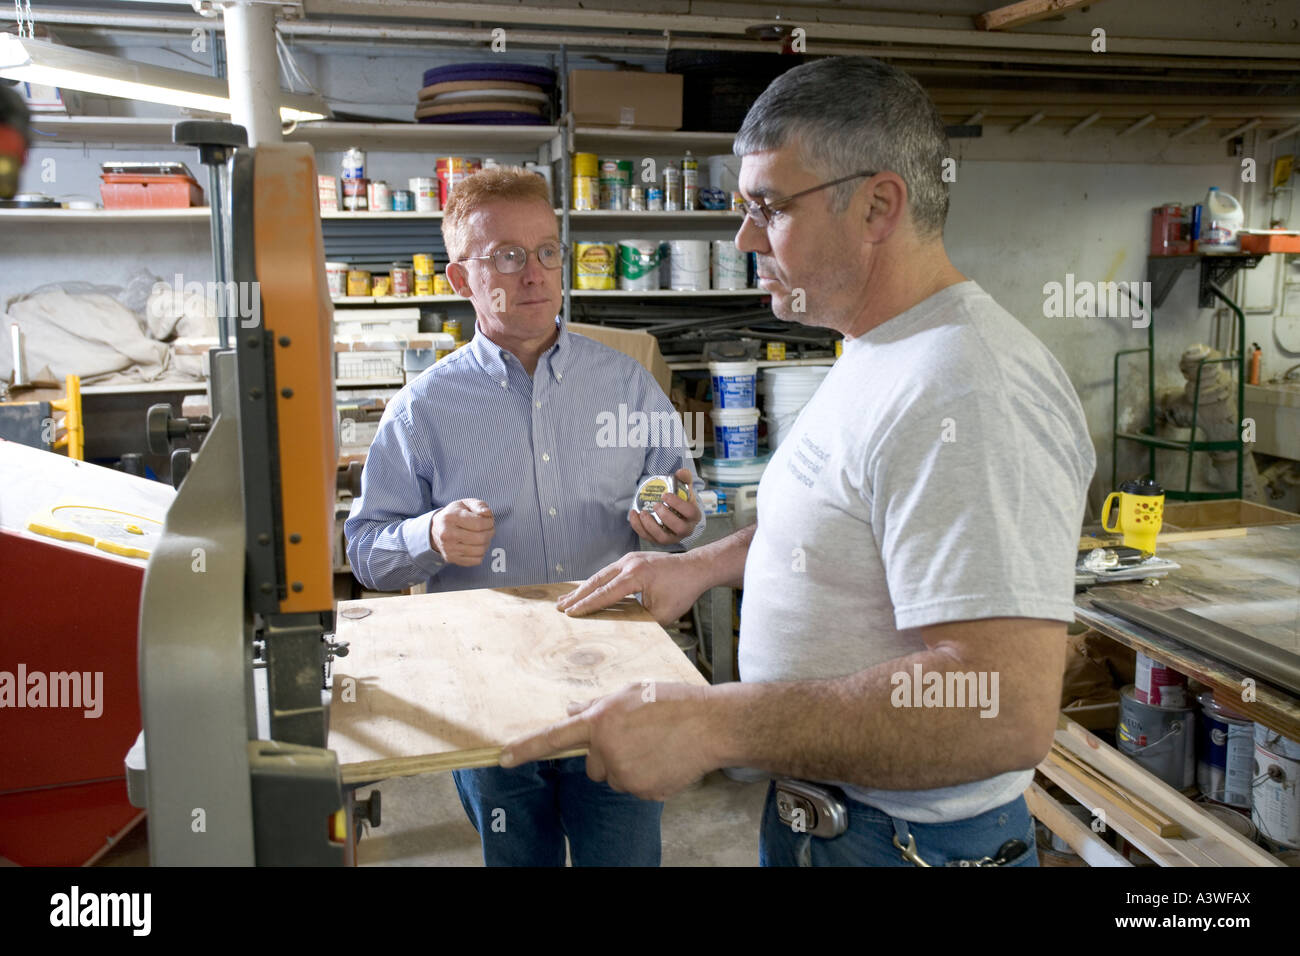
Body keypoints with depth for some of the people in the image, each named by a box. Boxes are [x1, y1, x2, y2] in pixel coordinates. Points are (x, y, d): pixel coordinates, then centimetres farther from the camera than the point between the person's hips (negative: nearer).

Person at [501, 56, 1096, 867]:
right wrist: (704, 565, 8)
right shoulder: (878, 354, 6)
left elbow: (1006, 711, -34)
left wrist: (711, 724, -33)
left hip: (904, 838, -9)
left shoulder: (969, 396, -28)